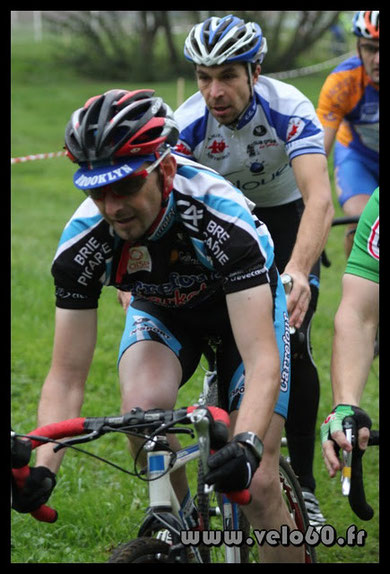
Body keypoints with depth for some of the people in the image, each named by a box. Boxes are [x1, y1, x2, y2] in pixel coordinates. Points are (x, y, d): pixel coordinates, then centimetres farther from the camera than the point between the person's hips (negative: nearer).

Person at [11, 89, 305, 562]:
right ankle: (181, 526, -5)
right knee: (143, 406, -31)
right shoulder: (82, 242, -30)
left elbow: (262, 361, -44)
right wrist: (42, 468, -42)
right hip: (160, 311, 2)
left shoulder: (222, 217, -40)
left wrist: (247, 445, -62)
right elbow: (67, 375, -25)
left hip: (245, 306, -2)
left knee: (257, 486, -13)